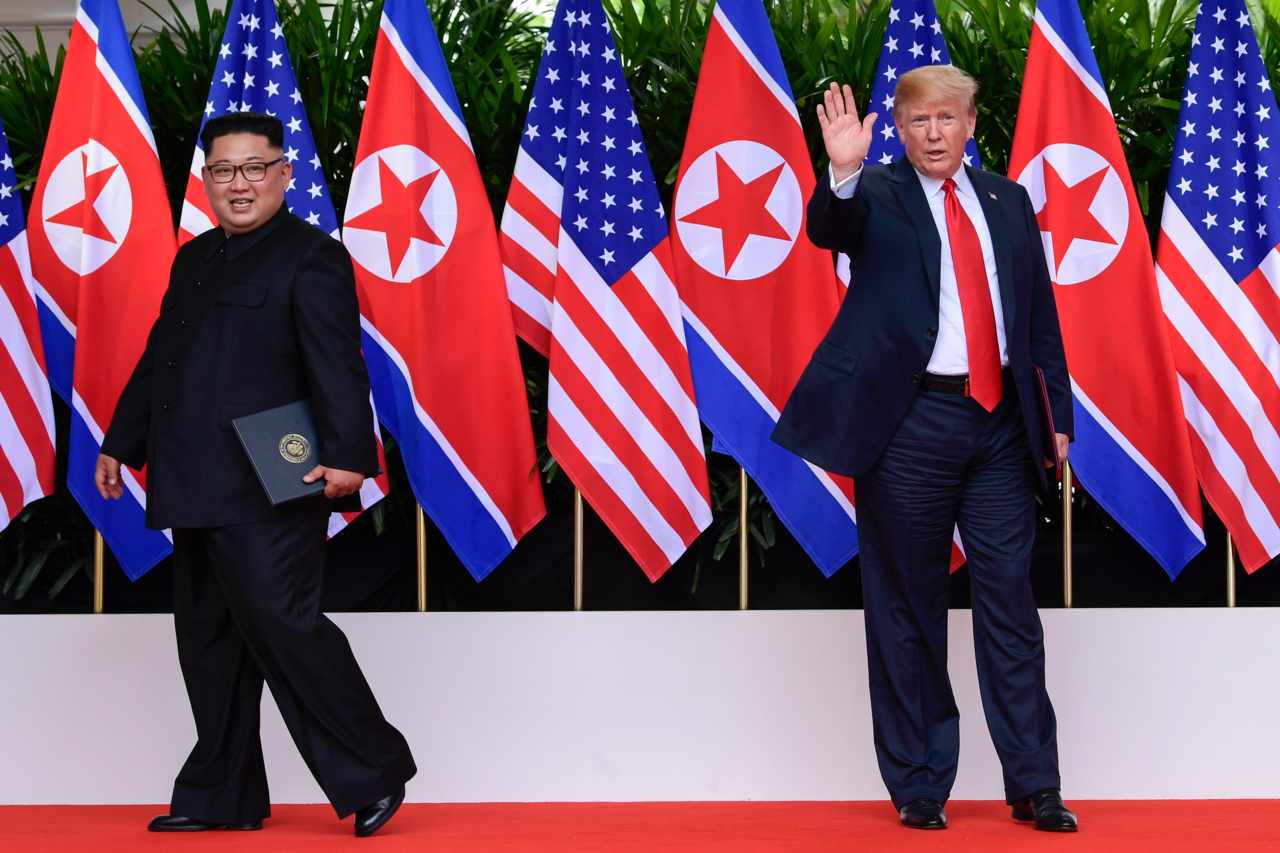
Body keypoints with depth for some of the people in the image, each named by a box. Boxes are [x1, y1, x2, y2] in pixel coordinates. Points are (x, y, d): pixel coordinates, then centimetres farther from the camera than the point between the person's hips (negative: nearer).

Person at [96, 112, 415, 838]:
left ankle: (374, 772, 3)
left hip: (268, 492, -8)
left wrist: (347, 457, -27)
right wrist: (121, 445, 27)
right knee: (209, 644, 11)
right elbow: (157, 361, 27)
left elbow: (339, 368, -16)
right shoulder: (194, 260, 19)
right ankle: (222, 797, 19)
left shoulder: (312, 258, -6)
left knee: (283, 628, -10)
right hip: (197, 492, 8)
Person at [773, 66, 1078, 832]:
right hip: (913, 421, -3)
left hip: (1002, 422, 3)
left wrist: (1058, 417, 11)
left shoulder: (1008, 201, 13)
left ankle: (1034, 784, 11)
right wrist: (844, 171, -41)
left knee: (1010, 600, 5)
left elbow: (1041, 315, 14)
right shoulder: (877, 196, 1)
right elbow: (828, 229, -22)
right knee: (909, 610, 4)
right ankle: (919, 784, 14)